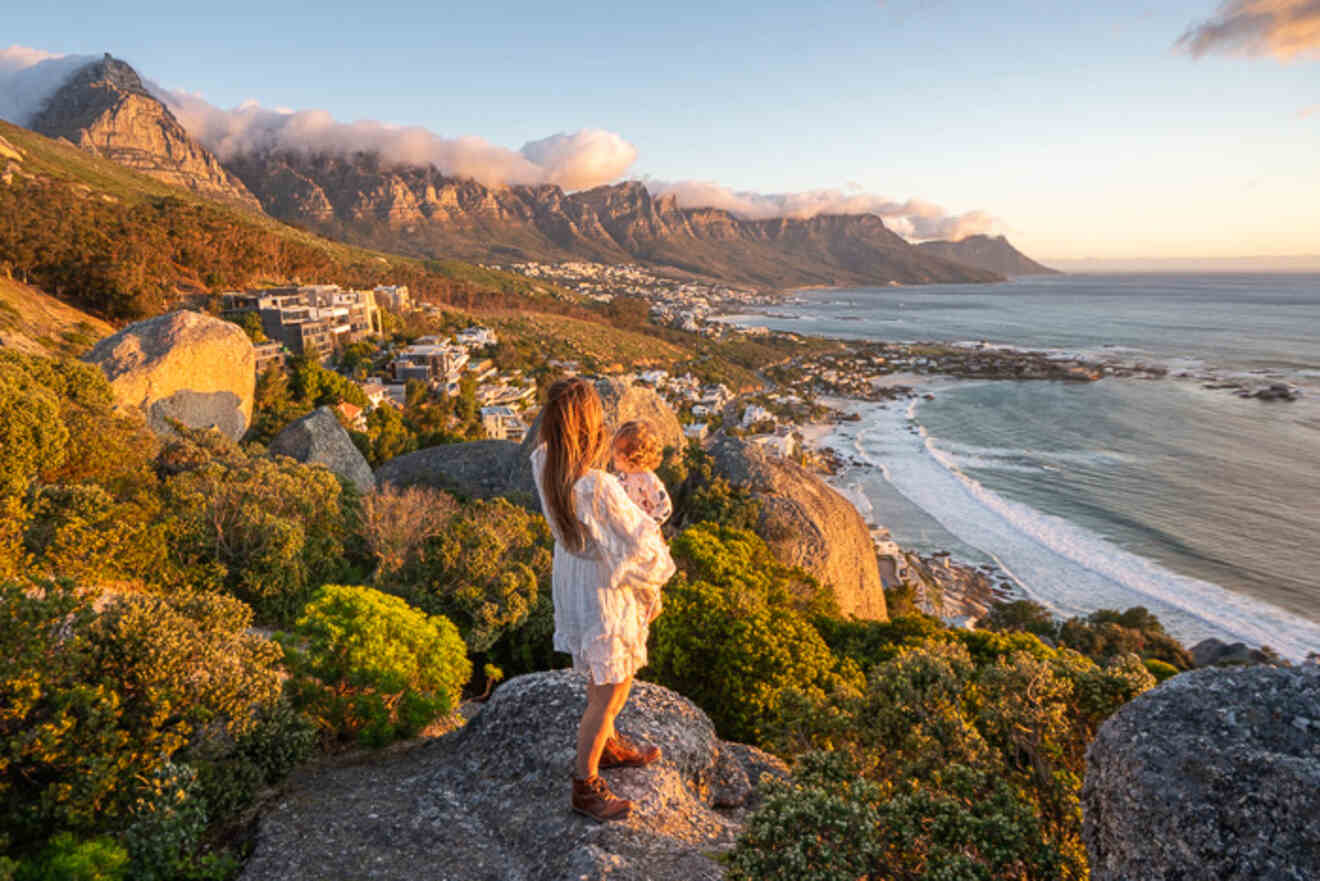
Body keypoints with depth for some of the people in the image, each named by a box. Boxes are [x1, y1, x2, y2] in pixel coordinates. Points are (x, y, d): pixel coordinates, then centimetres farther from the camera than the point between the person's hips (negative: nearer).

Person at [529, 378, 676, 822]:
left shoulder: (544, 463, -15)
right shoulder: (599, 488, -37)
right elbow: (638, 543, -23)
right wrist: (658, 568, -2)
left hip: (571, 580, 8)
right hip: (604, 593, -8)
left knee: (602, 677, 30)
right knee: (609, 694, 12)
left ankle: (608, 745, 53)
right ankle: (585, 787, 31)